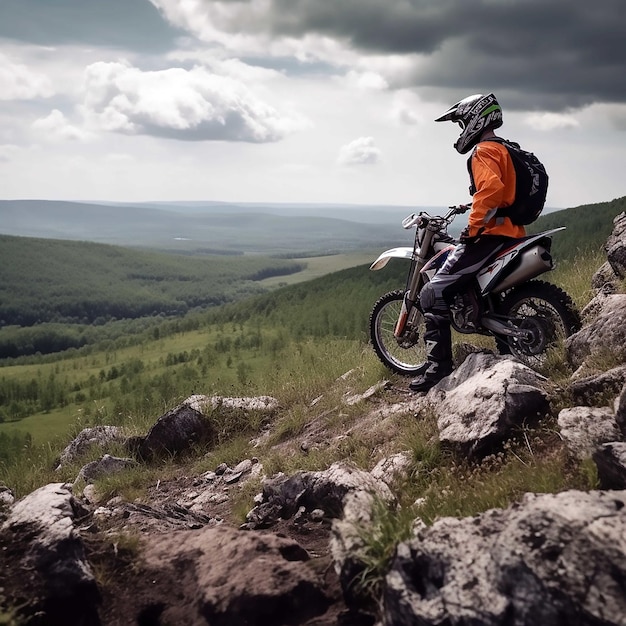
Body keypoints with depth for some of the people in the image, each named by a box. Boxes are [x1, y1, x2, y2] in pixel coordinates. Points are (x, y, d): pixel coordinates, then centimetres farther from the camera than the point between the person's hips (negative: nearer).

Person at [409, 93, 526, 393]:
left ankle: (437, 366, -19)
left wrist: (472, 227, -22)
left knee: (432, 293, -13)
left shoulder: (484, 151, -10)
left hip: (491, 234, -11)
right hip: (511, 233, 11)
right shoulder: (505, 150, 21)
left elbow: (491, 189, -27)